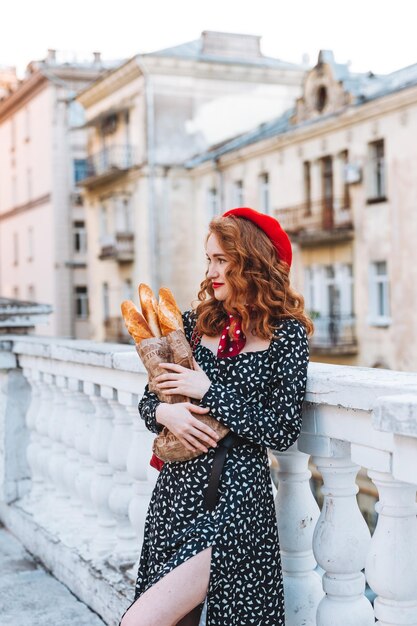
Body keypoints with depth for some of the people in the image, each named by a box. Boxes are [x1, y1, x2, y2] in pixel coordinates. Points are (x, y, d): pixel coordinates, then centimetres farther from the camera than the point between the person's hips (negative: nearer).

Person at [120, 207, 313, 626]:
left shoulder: (285, 334, -5)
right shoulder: (196, 323, 8)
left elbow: (283, 431, -11)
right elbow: (148, 399, 12)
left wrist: (208, 391, -13)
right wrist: (164, 412, -11)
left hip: (234, 500, -5)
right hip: (176, 488, 5)